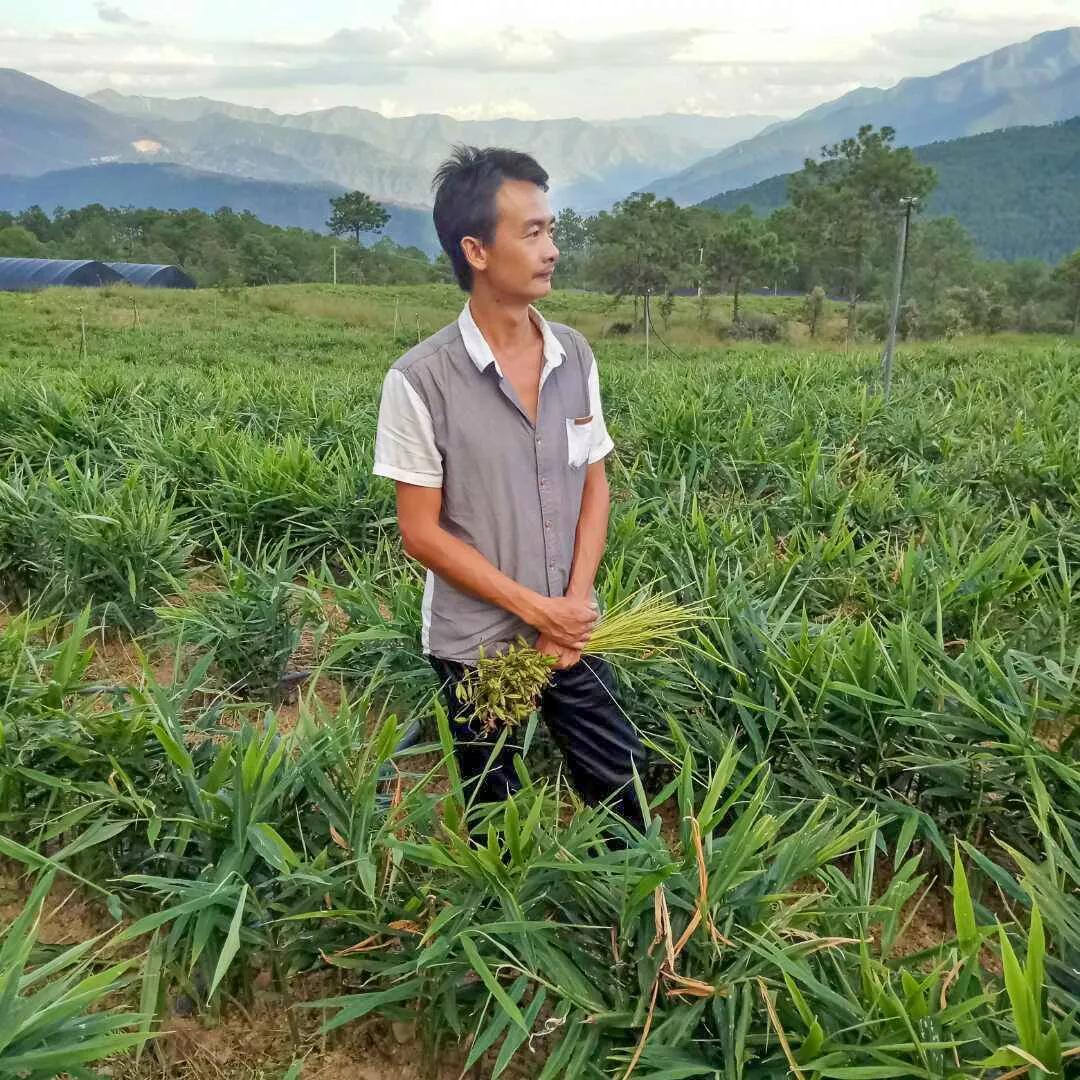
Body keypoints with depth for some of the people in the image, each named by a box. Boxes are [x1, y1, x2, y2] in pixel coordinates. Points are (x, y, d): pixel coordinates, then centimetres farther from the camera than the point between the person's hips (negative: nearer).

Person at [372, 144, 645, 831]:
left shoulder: (575, 357, -3)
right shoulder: (421, 380, -17)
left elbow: (594, 487, 4)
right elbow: (421, 532, -13)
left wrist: (576, 603, -8)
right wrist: (535, 608, -15)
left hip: (571, 631, 4)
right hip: (476, 643, -3)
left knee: (623, 788, 15)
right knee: (496, 816, 17)